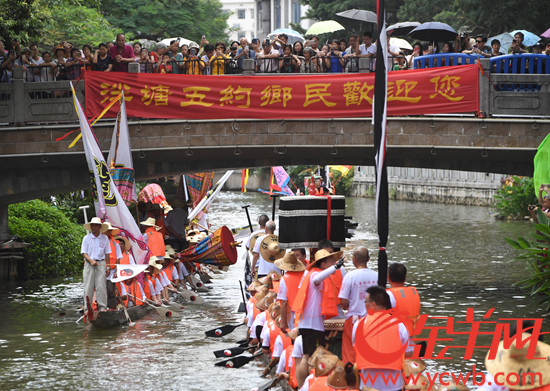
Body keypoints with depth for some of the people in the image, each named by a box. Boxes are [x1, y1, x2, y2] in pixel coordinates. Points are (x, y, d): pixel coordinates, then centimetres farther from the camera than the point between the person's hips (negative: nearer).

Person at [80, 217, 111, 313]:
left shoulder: (104, 238, 8)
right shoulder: (86, 238, 4)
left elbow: (107, 253, 12)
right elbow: (84, 253, 2)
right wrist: (91, 260, -14)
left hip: (101, 263, 1)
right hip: (89, 264, -1)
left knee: (101, 286, -5)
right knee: (88, 287, -3)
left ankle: (102, 307, -1)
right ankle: (87, 308, 1)